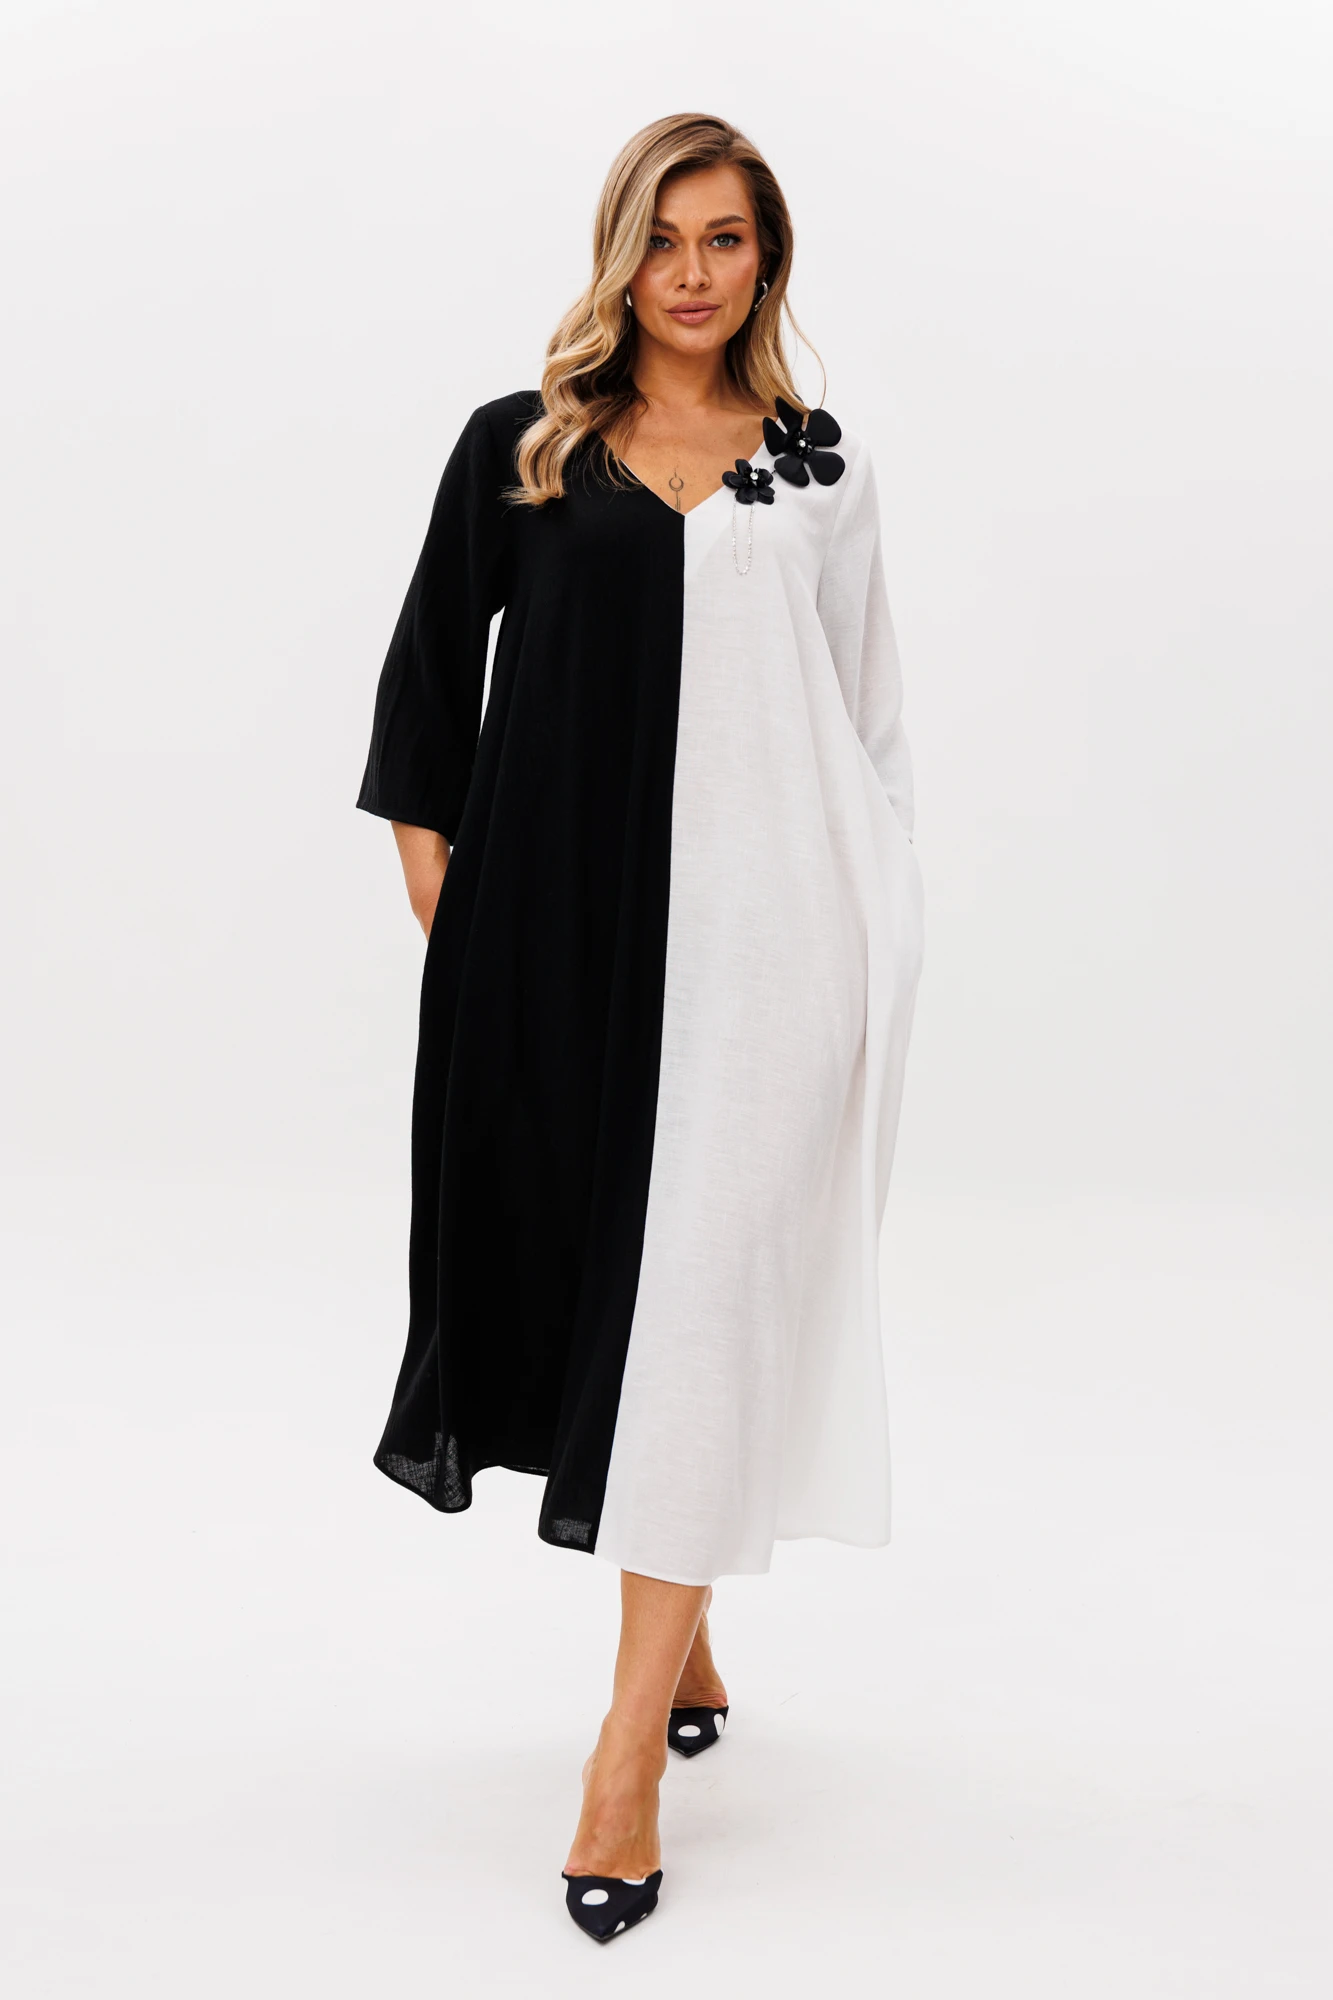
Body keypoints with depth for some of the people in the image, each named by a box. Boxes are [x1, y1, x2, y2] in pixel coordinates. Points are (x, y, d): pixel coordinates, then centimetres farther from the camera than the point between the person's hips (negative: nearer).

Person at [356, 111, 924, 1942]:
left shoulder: (825, 470, 10)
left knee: (698, 1307, -6)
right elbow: (431, 678, 10)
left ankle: (632, 1747, -2)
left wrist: (871, 949, 9)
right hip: (555, 928, 1)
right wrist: (439, 886, 2)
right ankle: (686, 1649, 29)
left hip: (754, 933, -1)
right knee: (573, 1263, 8)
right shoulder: (518, 450, 8)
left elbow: (867, 725, 13)